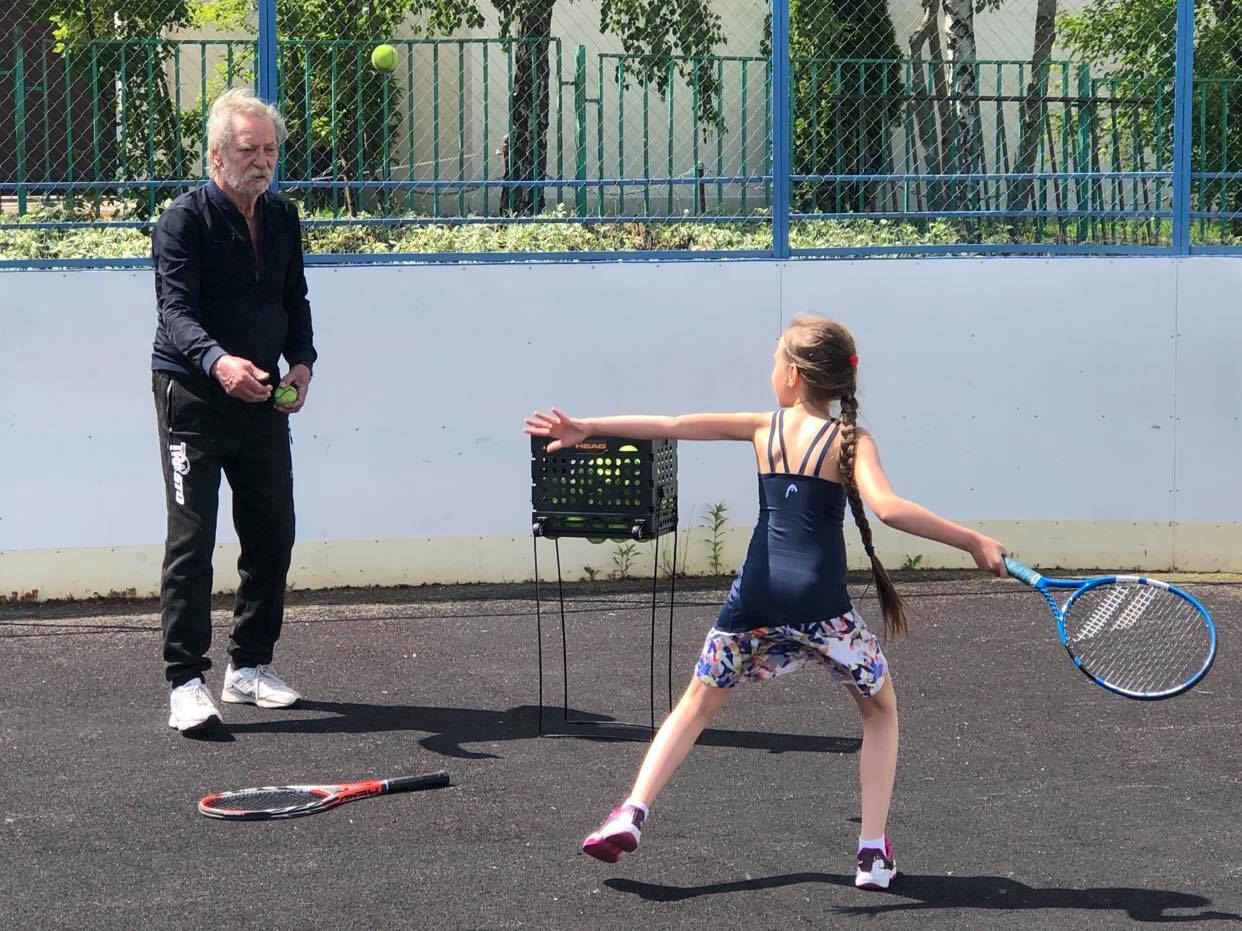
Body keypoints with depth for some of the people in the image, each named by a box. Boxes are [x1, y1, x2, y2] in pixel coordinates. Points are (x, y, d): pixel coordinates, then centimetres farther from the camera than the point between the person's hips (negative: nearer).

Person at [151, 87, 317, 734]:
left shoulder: (282, 219, 11)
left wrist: (301, 361, -1)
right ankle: (186, 682, -8)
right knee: (191, 539, -9)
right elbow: (176, 311, -20)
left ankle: (250, 667, 23)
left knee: (273, 534, 10)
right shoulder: (184, 219, -10)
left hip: (262, 396, 7)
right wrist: (218, 361, -39)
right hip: (193, 395, -6)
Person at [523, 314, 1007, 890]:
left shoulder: (764, 428, 10)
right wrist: (972, 542, -14)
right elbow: (888, 508, -17)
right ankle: (874, 852, 10)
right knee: (880, 710, 20)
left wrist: (586, 428, 22)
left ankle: (630, 815, 7)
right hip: (819, 600, -2)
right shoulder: (850, 440, 0)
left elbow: (671, 425, 13)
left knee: (697, 705, 23)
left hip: (755, 598, 3)